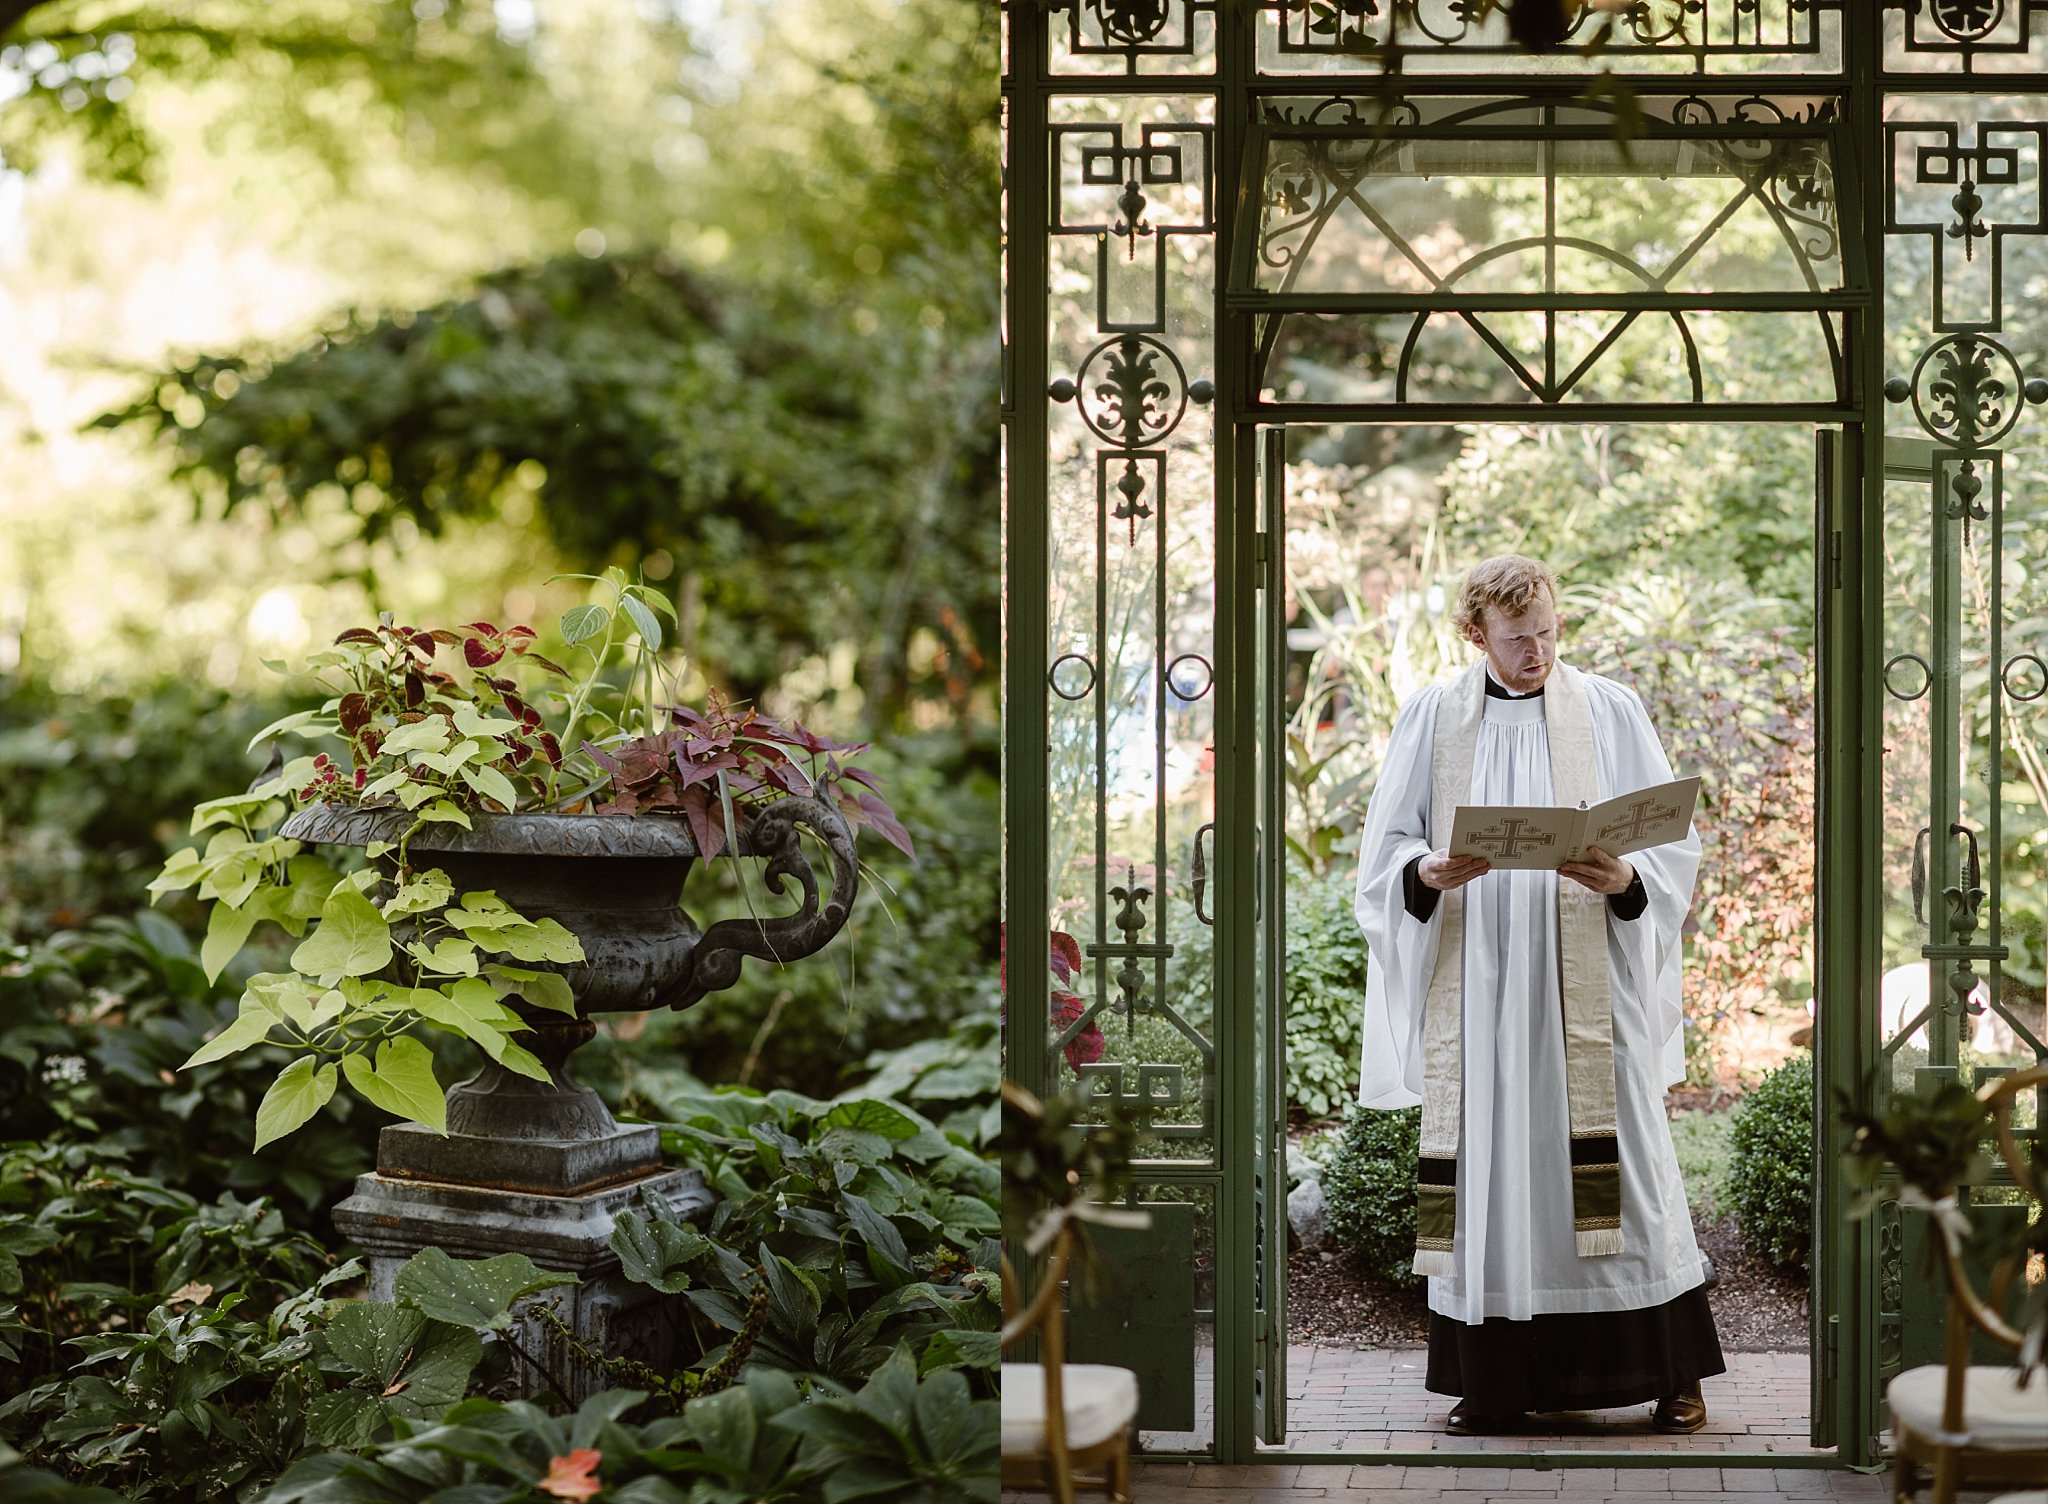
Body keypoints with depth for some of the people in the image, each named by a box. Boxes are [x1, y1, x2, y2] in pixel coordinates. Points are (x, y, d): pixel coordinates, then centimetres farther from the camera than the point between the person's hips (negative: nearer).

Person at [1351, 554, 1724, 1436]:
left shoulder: (1608, 713, 5)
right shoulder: (1430, 721, 7)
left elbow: (1673, 844, 4)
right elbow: (1384, 852, 6)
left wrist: (1625, 881, -17)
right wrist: (1428, 876, -16)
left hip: (1589, 985, -1)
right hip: (1475, 988, 1)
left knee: (1613, 1166, -1)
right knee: (1488, 1171, 2)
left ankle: (1671, 1371, 9)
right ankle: (1495, 1382, 10)